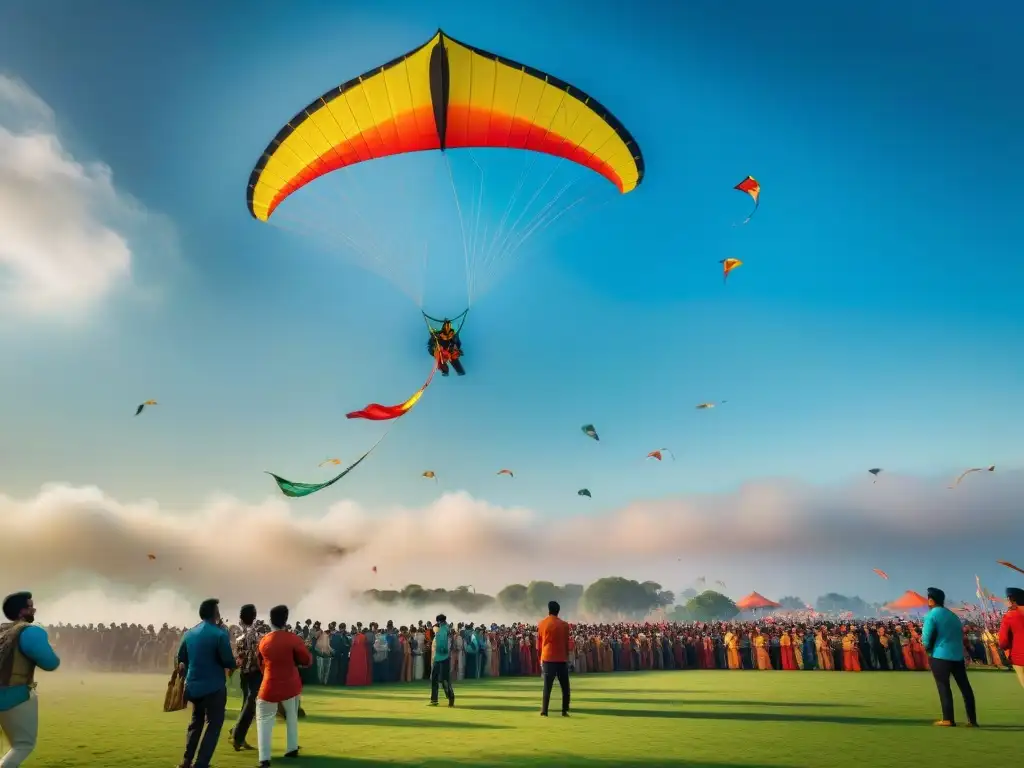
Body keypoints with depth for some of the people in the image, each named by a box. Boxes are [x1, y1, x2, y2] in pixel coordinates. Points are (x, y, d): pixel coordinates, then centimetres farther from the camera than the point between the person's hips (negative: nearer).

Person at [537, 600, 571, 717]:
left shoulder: (541, 624, 3)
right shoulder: (564, 625, -2)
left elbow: (538, 644, 7)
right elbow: (567, 644, 2)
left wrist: (540, 659, 16)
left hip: (547, 659, 1)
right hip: (561, 659, -1)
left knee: (547, 686, 4)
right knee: (565, 687, 11)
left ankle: (544, 712, -1)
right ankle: (565, 711, 8)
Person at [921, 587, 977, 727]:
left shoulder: (931, 615, -8)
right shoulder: (953, 615, 12)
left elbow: (926, 637, -11)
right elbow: (960, 634, 14)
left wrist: (927, 648, 7)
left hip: (940, 656, -6)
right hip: (958, 655, 6)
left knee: (943, 687, 0)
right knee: (965, 686, 9)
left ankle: (948, 719, 0)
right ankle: (972, 720, 12)